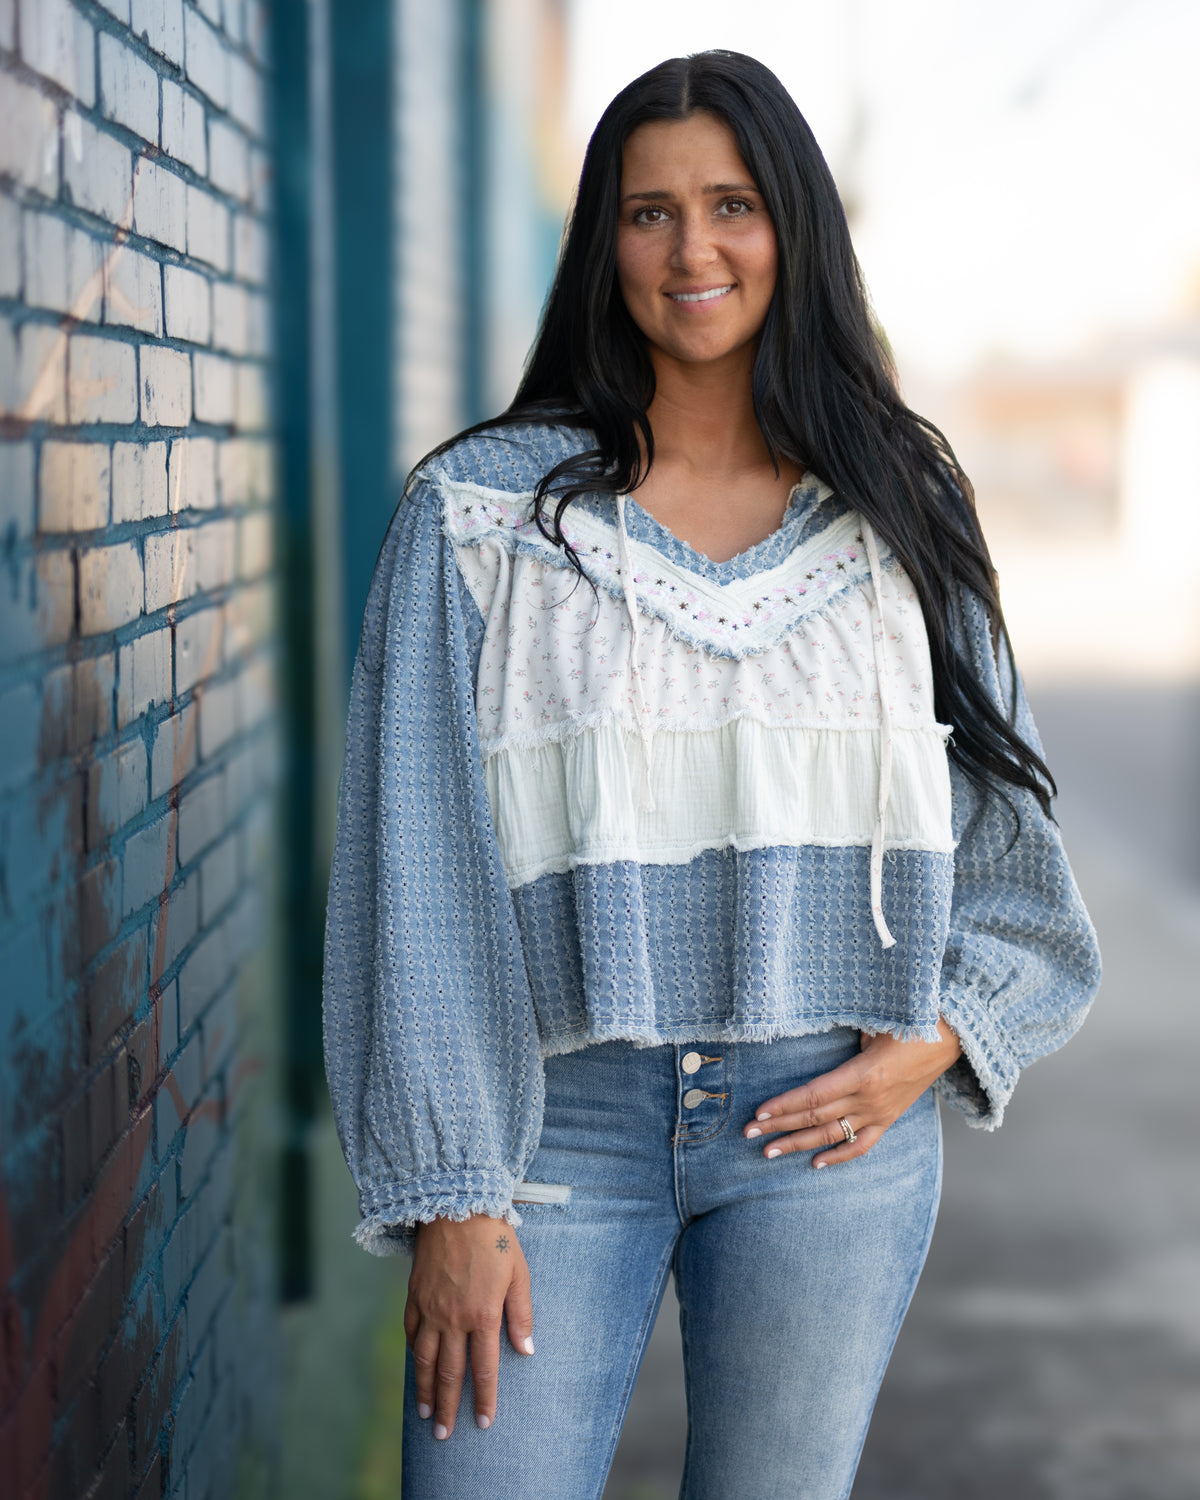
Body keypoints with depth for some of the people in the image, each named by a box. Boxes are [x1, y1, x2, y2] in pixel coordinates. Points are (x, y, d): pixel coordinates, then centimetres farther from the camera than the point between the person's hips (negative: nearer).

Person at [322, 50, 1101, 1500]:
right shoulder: (481, 513, 0)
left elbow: (1008, 848, 13)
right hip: (558, 1121, -1)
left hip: (829, 1127, 2)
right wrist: (448, 1197, -8)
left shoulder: (896, 517, 7)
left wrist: (934, 1042, -4)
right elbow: (419, 870, -3)